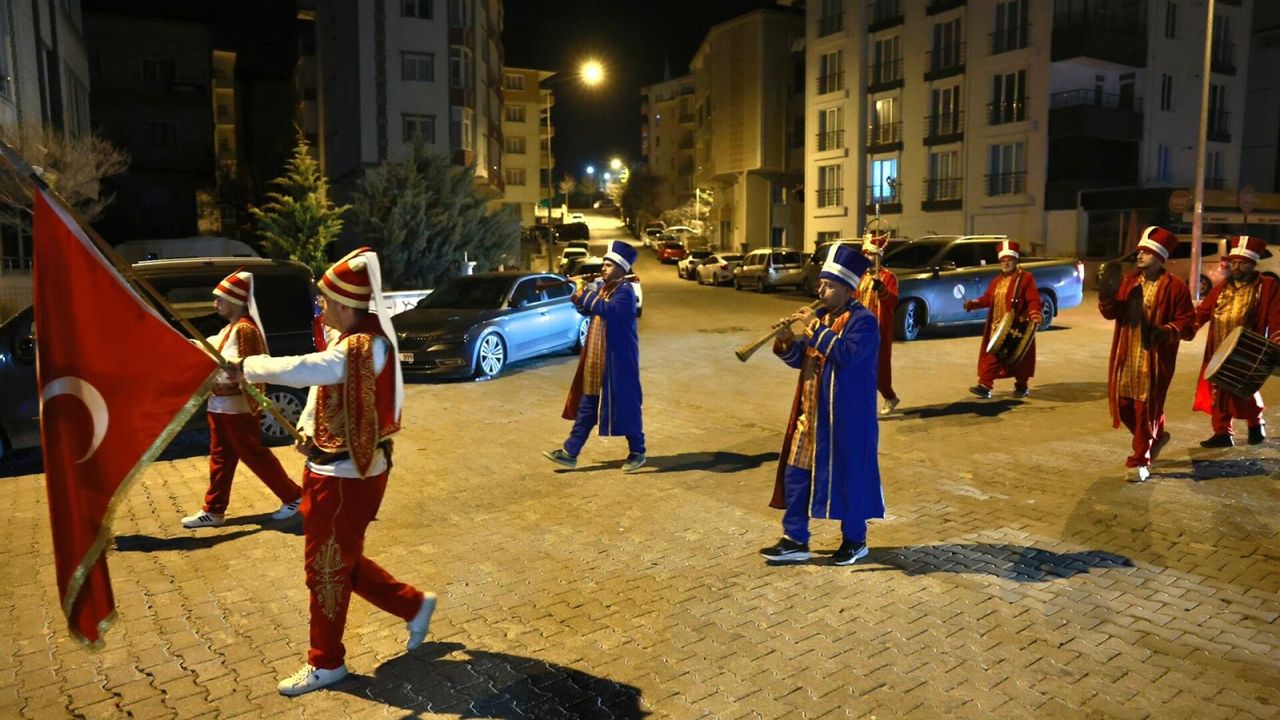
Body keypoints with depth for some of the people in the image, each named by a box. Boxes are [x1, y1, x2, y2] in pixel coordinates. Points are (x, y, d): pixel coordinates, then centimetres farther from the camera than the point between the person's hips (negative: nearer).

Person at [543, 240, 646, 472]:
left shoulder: (625, 291, -13)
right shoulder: (601, 287, 12)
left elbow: (609, 310, -30)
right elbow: (586, 310, 15)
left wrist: (585, 296, -22)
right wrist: (581, 295, -3)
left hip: (618, 361, -8)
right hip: (595, 360, 8)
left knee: (626, 406, 2)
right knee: (586, 407, 10)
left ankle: (637, 452, 16)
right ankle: (570, 452, 14)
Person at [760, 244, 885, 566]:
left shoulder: (863, 321, -12)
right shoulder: (821, 316, 11)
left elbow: (846, 356, -27)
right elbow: (801, 359, 12)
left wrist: (816, 329, -23)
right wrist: (786, 344, -8)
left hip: (845, 417, -8)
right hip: (811, 412, 8)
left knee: (848, 475, 5)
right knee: (796, 473, 8)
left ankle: (855, 540, 23)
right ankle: (795, 540, 17)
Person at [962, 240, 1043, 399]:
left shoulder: (1026, 278, -5)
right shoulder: (997, 280, 16)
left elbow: (1034, 300, -11)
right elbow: (988, 298, 15)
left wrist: (1035, 314, -28)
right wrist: (975, 303, -3)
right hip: (997, 326, 6)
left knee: (1019, 357, 6)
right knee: (991, 356, 0)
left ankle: (1021, 386, 21)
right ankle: (985, 385, -1)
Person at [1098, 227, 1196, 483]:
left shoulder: (1175, 287, -6)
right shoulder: (1129, 281, 10)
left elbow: (1188, 324, -6)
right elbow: (1111, 312, 2)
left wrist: (1167, 331, -25)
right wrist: (1106, 293, -17)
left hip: (1154, 360, -5)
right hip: (1126, 358, 6)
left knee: (1146, 409, 1)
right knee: (1123, 405, 11)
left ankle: (1140, 462, 12)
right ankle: (1156, 436, 38)